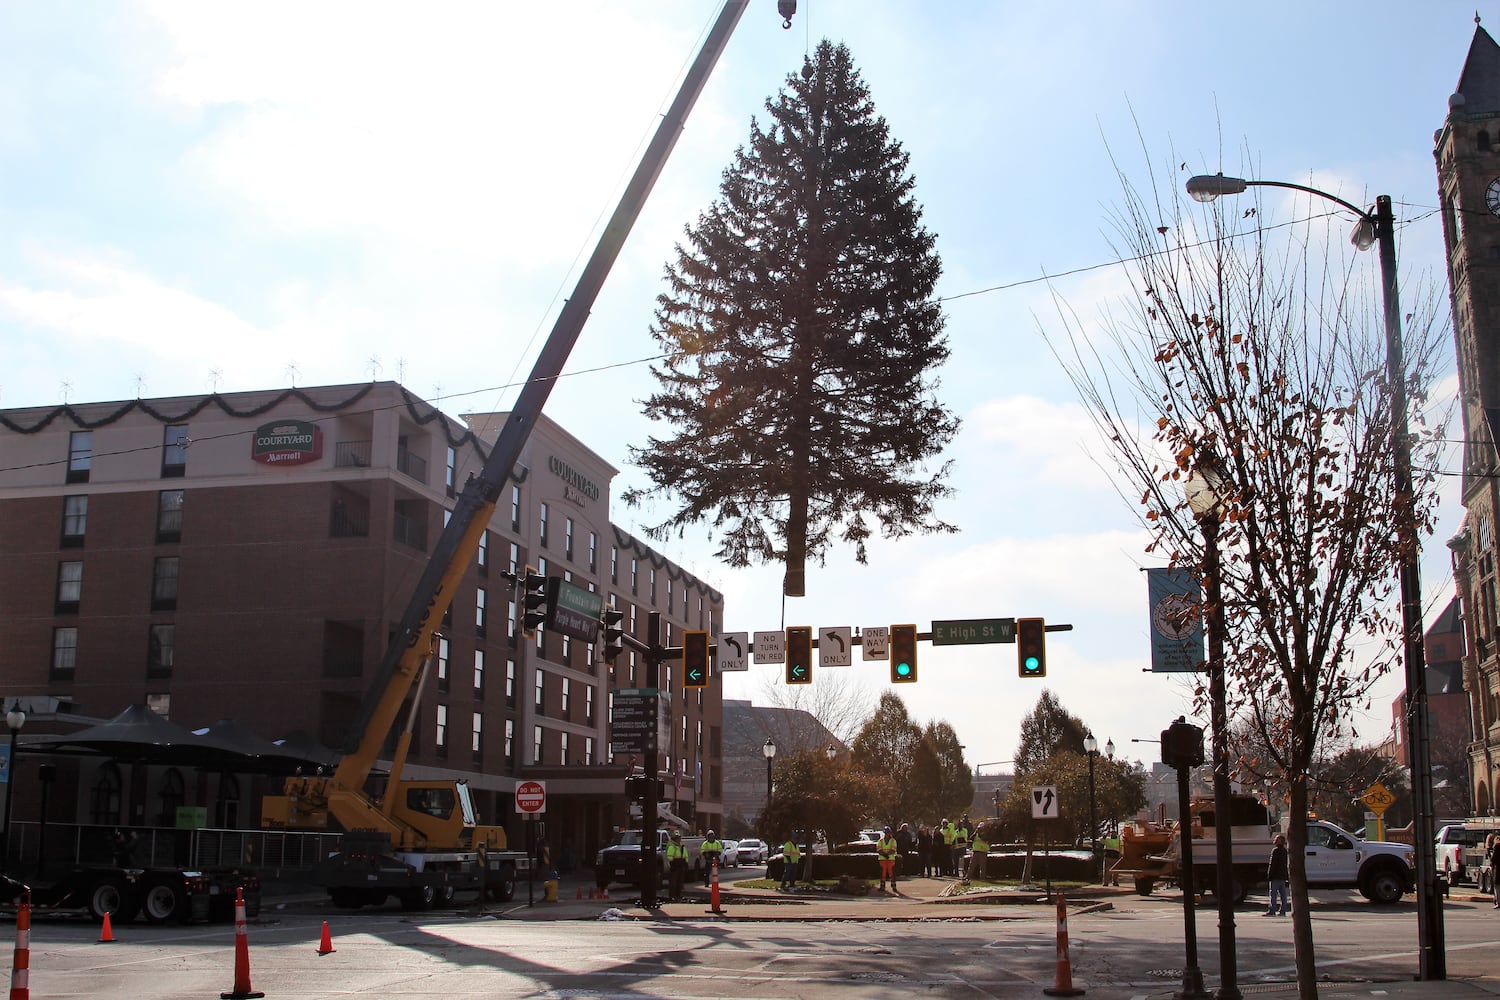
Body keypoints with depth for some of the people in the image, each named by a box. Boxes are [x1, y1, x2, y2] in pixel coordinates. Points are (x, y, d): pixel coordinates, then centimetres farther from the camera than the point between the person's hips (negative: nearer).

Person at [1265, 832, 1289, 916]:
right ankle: (1283, 911, 8)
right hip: (1283, 876, 9)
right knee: (1283, 894, 9)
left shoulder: (1275, 850, -11)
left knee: (1273, 894, -8)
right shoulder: (1285, 851, 16)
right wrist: (1288, 876, 24)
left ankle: (1271, 911, -11)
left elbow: (1272, 864, -15)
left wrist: (1269, 875, -13)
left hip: (1276, 876, -9)